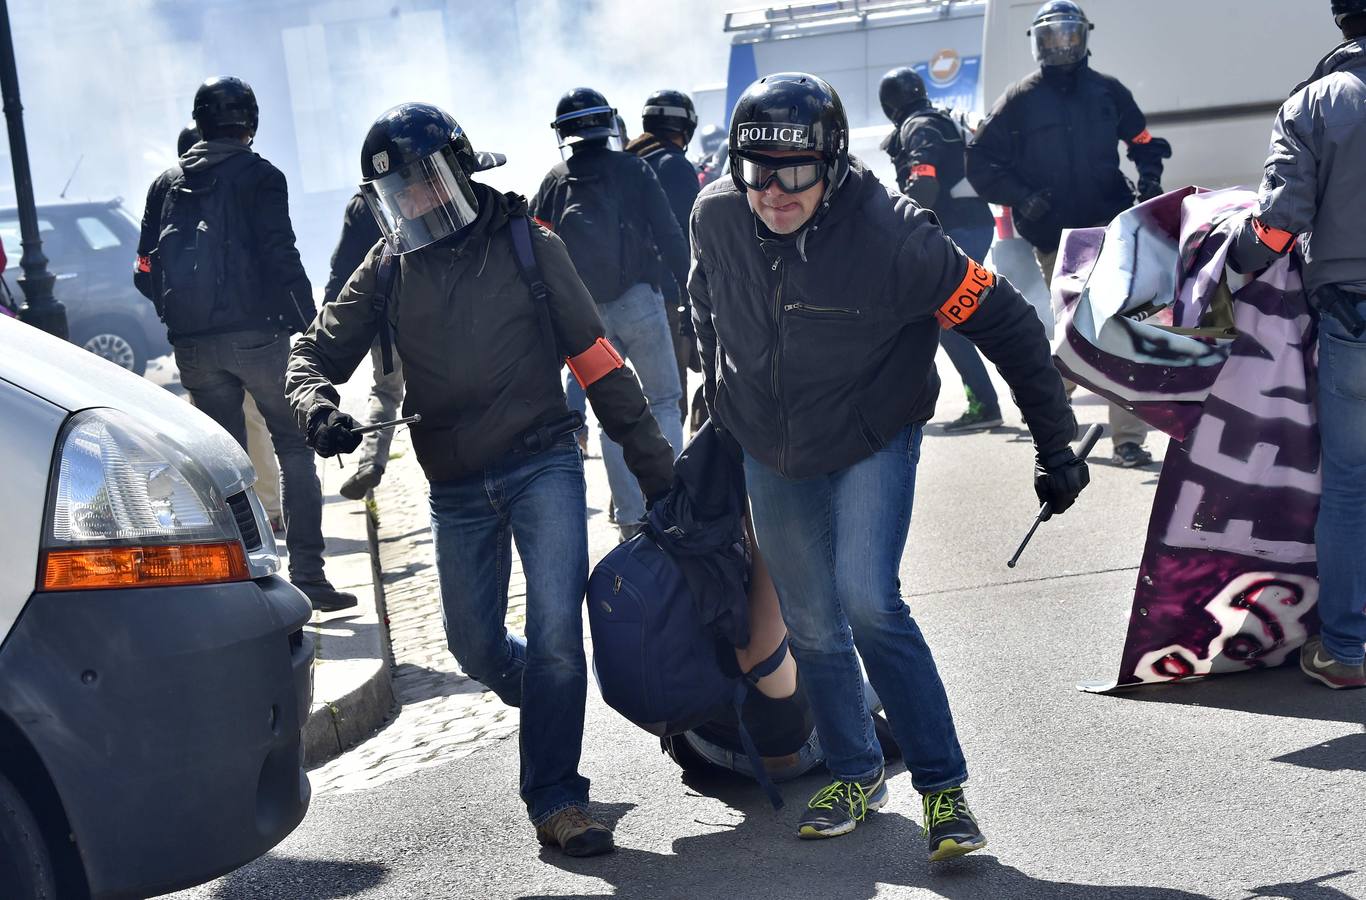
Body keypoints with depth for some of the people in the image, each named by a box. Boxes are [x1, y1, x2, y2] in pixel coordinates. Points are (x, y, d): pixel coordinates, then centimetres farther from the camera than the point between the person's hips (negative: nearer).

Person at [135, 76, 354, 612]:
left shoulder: (167, 183, 12)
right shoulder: (258, 176, -2)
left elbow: (147, 269, 11)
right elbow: (282, 259, -10)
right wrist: (311, 326, -7)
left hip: (193, 344, 4)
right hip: (258, 335, -4)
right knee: (293, 448, 4)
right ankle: (307, 574, -2)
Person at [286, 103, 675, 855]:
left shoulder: (526, 247, -4)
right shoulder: (388, 271, 3)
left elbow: (597, 362, -3)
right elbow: (315, 353, 7)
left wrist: (655, 469, -4)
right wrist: (317, 406, -18)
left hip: (542, 466, -3)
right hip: (457, 490, 4)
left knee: (554, 630, -14)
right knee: (477, 649, 11)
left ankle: (554, 802, -3)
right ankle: (554, 709, 41)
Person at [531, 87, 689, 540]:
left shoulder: (553, 183, 6)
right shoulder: (632, 170, -3)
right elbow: (669, 235, -7)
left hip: (583, 313, 3)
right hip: (638, 302, -3)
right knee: (664, 401, 8)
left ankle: (632, 519, 11)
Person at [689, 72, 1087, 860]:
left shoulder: (892, 234, -28)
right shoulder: (716, 218, -14)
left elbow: (1006, 324, -20)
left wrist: (1057, 446, -16)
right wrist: (721, 396, 19)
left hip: (872, 443, -4)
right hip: (770, 454, 5)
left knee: (868, 601, -21)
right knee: (811, 624, 11)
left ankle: (944, 786, -7)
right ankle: (856, 775, 31)